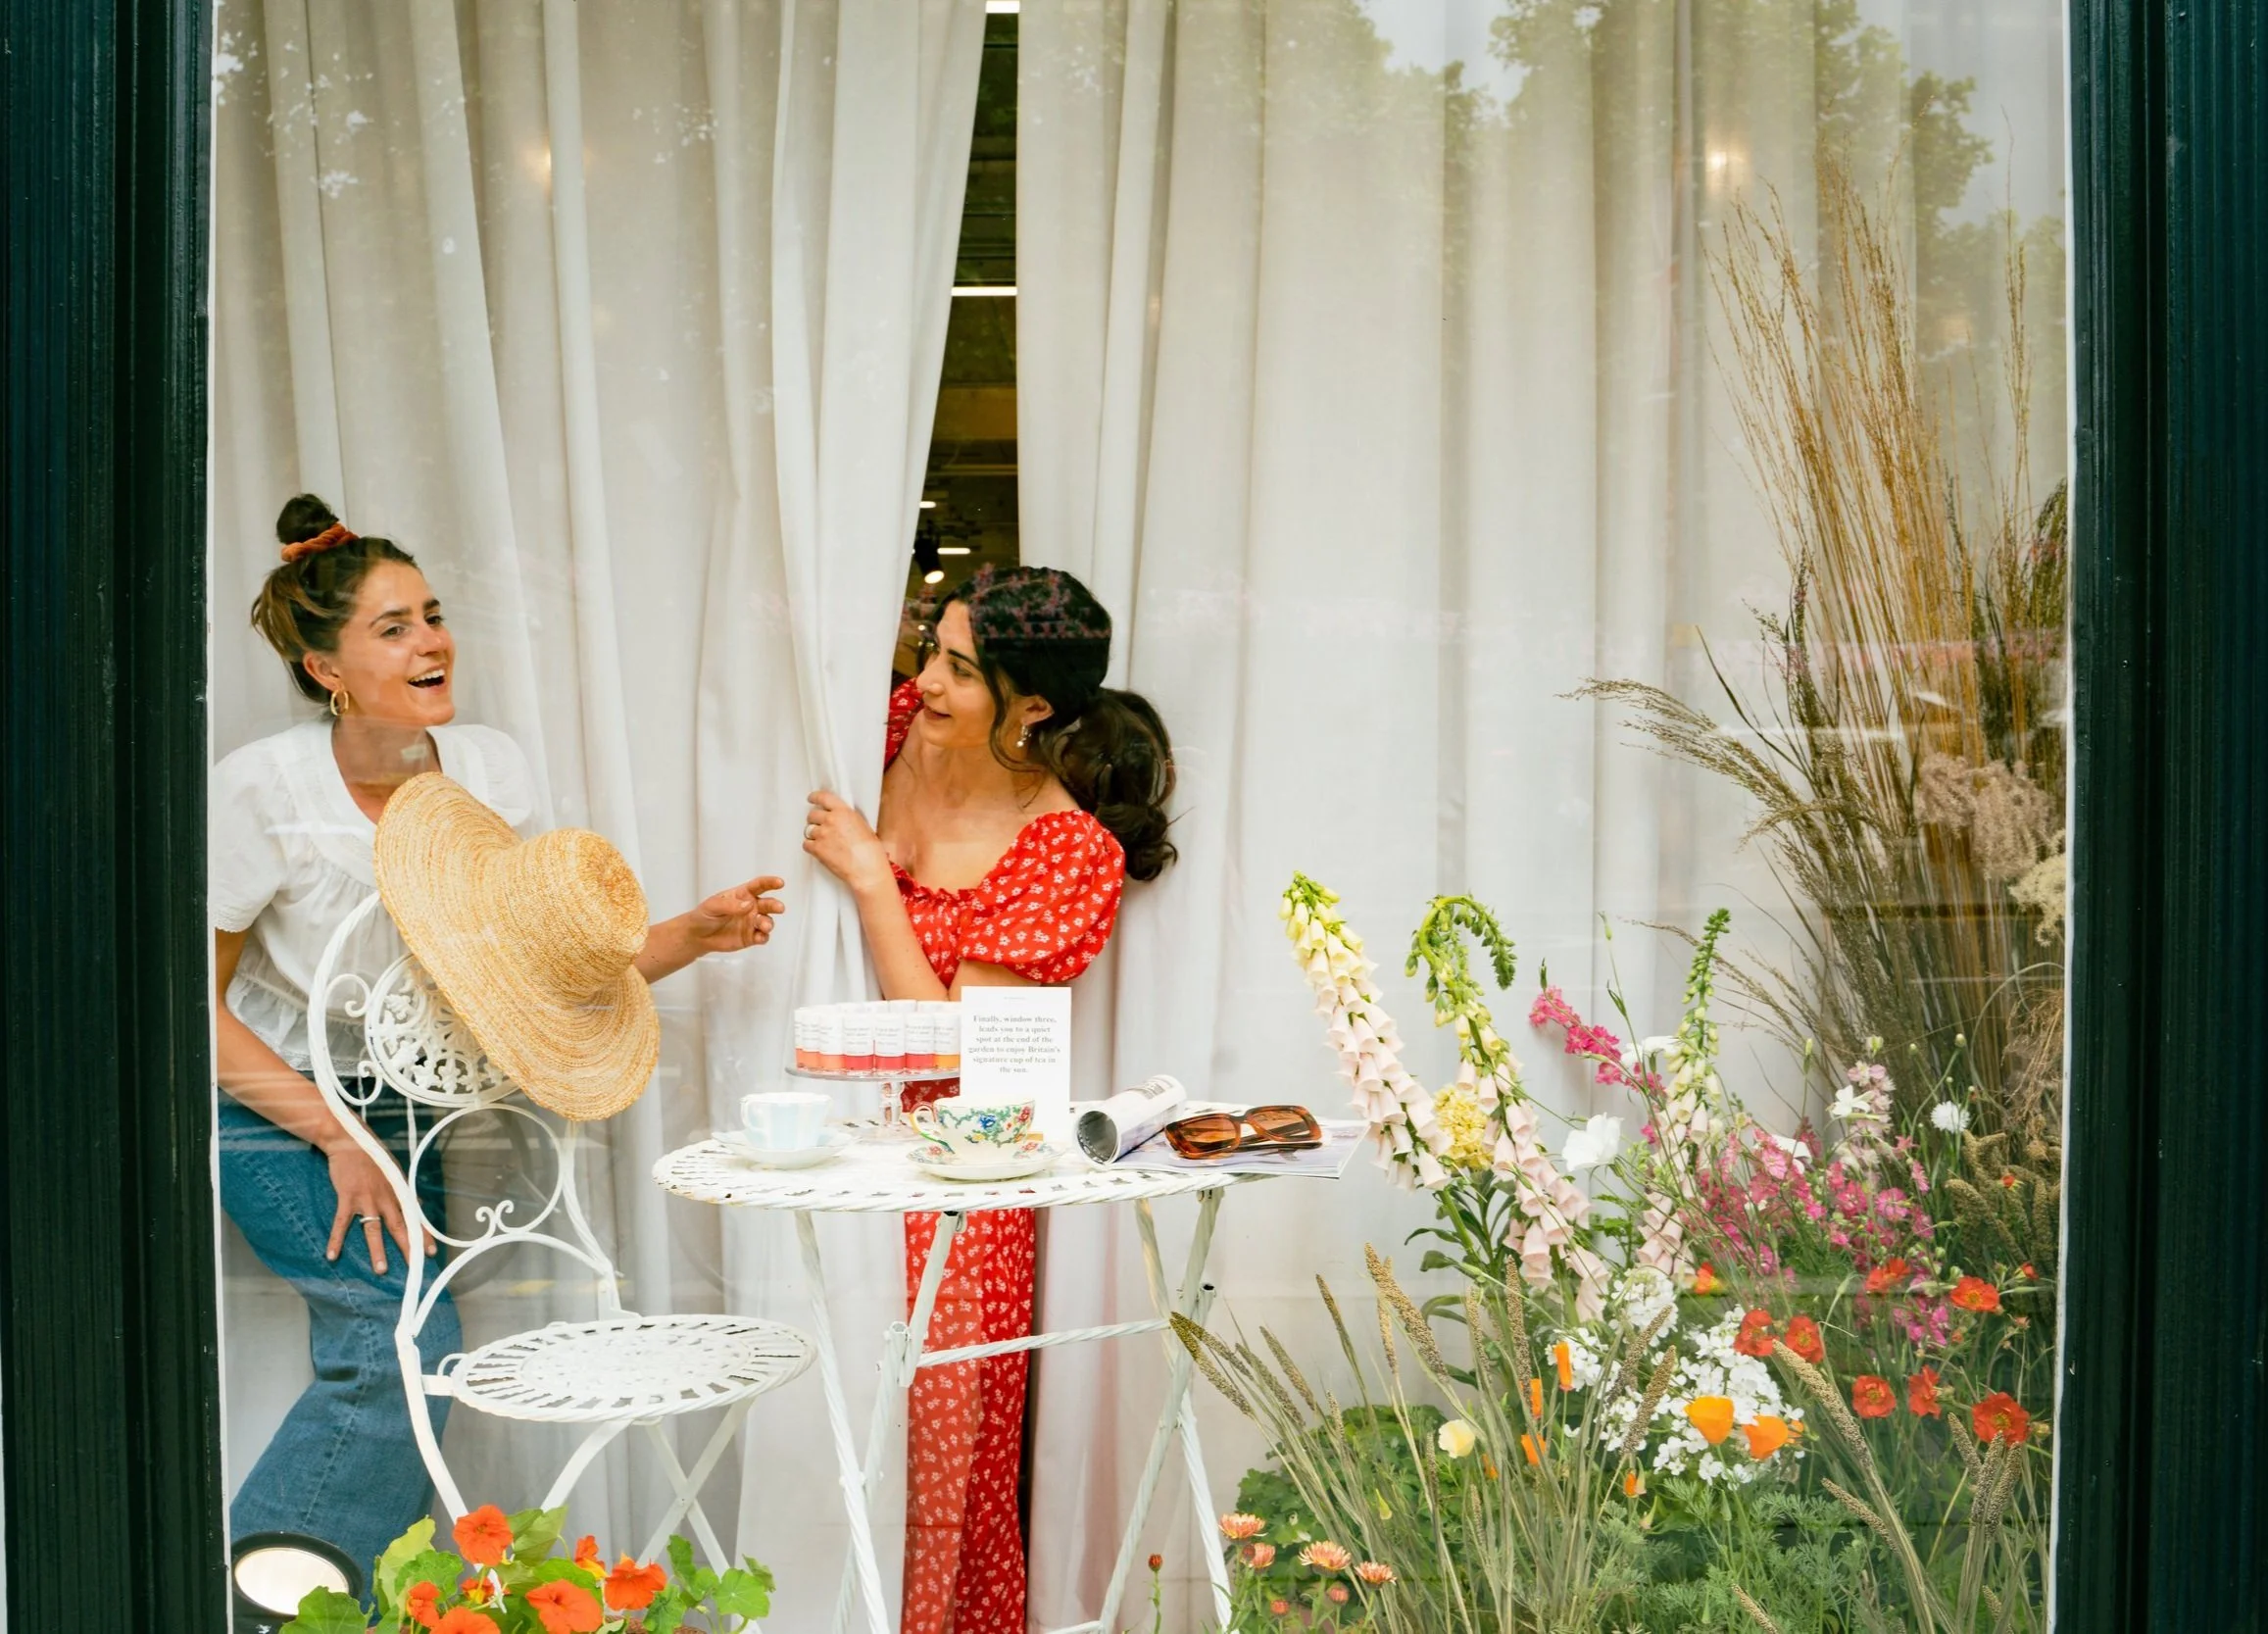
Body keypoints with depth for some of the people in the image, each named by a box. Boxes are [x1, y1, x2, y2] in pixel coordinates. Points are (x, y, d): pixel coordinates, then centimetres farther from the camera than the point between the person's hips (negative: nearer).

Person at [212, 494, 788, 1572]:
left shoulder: (489, 768, -6)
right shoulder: (260, 790, -18)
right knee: (408, 1336, -21)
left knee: (380, 1365, -1)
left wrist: (693, 935, -17)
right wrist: (338, 1138, -16)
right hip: (270, 1107, -5)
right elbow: (195, 1003, -13)